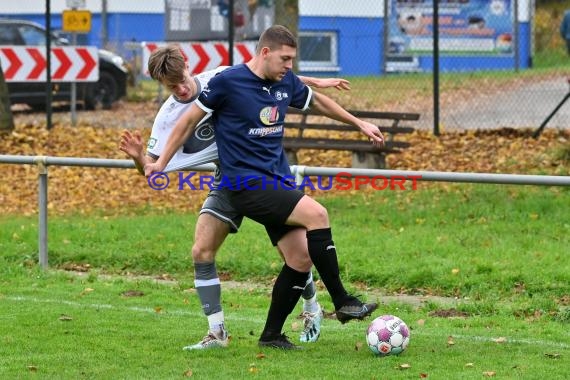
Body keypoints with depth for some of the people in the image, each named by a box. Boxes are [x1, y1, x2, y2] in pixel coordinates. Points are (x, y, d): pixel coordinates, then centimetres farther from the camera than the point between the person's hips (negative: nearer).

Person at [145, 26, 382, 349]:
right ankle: (343, 303, -18)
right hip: (247, 185, -7)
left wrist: (359, 123, 33)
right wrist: (161, 162, 2)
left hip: (278, 182, 7)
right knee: (317, 214, -25)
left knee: (301, 256, -4)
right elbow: (191, 119, -1)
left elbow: (317, 101, 27)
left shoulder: (286, 82, 7)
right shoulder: (228, 82, -11)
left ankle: (272, 335, 10)